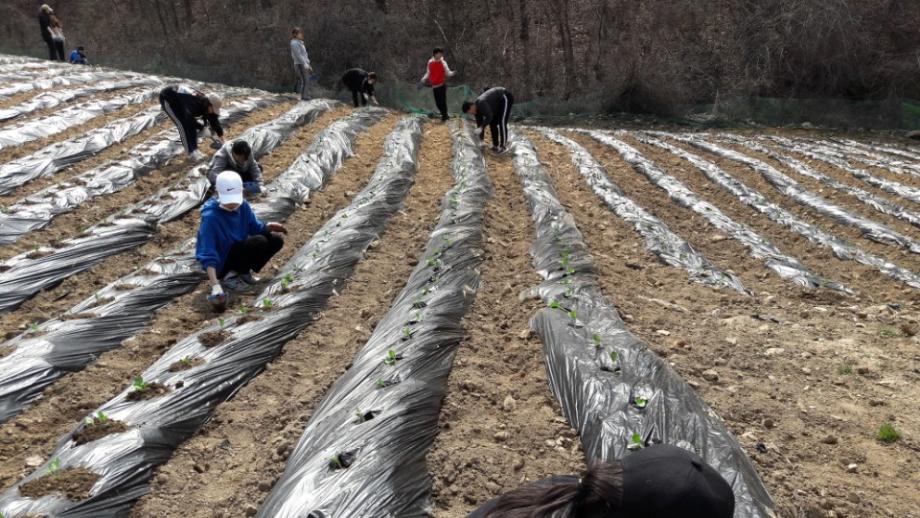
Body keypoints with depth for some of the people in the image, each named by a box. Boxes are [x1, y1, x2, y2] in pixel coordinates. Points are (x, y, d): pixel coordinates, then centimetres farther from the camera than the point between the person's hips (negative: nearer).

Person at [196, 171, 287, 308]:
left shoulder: (242, 206, -8)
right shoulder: (210, 217, -28)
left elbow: (254, 227, 5)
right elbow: (207, 255, -32)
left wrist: (268, 226, -20)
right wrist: (215, 285, -43)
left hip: (237, 251, 7)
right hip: (220, 262, -7)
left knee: (276, 240, -4)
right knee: (259, 242, -27)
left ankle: (244, 273, 4)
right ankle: (230, 277, -13)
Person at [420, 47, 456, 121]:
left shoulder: (443, 63, -4)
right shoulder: (430, 62, 5)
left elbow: (447, 73, -6)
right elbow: (428, 73, 16)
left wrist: (452, 73, -28)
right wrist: (424, 79, 0)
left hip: (442, 84, -4)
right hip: (434, 85, 4)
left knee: (442, 100, -7)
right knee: (437, 101, 8)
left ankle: (444, 115, 6)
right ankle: (444, 114, 24)